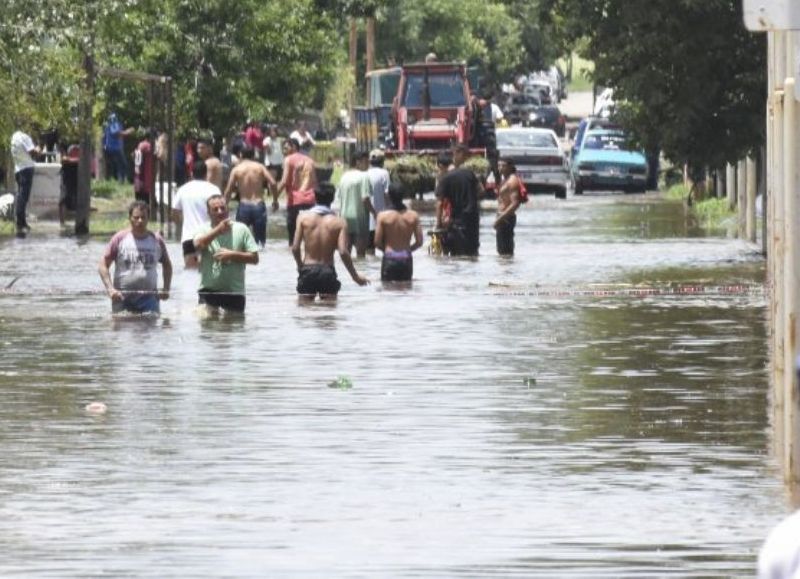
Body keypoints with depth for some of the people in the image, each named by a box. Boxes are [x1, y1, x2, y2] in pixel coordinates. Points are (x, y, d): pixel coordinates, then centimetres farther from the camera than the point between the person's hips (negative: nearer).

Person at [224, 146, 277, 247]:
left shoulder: (237, 169, 1)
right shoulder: (259, 167, 3)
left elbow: (228, 190, -2)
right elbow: (272, 183, -7)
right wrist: (275, 200, 5)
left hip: (244, 206, -1)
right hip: (259, 205, 1)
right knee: (260, 239, 8)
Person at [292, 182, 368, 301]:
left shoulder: (304, 218, -2)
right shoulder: (339, 222, -4)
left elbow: (295, 248, -6)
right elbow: (343, 252, -12)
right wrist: (355, 276, -1)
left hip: (308, 270, 1)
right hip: (327, 271, -1)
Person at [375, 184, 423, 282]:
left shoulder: (383, 216, -9)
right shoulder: (413, 215, -2)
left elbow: (377, 243, -6)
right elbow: (419, 242, 1)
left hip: (389, 259, -2)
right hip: (406, 259, 2)